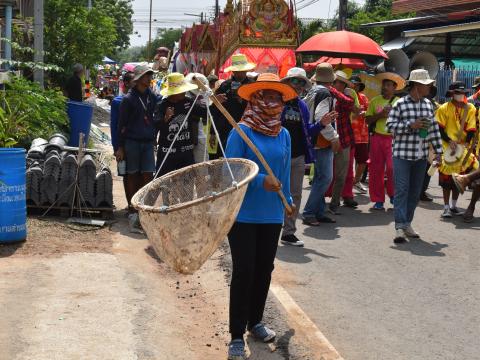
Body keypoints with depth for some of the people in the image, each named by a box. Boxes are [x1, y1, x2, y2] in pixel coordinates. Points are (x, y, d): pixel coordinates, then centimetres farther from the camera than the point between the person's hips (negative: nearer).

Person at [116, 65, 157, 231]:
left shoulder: (152, 97, 7)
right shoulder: (128, 99, -5)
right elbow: (121, 124, -4)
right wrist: (120, 147, -5)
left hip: (148, 142, 3)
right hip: (132, 141, -3)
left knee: (148, 176, -2)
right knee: (133, 176, 6)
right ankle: (134, 210, 15)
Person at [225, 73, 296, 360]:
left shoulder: (284, 134, 5)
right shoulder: (241, 131, -11)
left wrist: (288, 199, 21)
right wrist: (260, 180, -23)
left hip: (272, 214, 5)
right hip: (243, 213, -5)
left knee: (264, 270, 14)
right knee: (243, 272, -2)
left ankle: (255, 321, 33)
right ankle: (237, 335, 8)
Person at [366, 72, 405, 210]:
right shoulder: (375, 101, 10)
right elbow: (368, 120, 8)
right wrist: (380, 115, -8)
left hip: (393, 138, -2)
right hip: (377, 138, 2)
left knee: (392, 167, -12)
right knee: (376, 169, 2)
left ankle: (392, 194, 12)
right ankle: (378, 200, 11)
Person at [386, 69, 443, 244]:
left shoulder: (428, 104, 9)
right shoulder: (400, 104, -8)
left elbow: (434, 128, 13)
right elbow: (390, 126, -10)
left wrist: (438, 151, 10)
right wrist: (411, 125, -19)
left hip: (421, 155, 6)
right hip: (402, 155, -6)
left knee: (415, 192, 10)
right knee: (401, 190, -8)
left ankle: (407, 224, 21)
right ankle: (399, 227, -8)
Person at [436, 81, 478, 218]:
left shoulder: (470, 108, 5)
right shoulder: (444, 108, -3)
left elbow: (471, 128, 3)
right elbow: (439, 128, -4)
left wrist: (466, 143, -10)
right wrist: (449, 141, -15)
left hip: (463, 149, 3)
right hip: (447, 148, -3)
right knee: (447, 178, -1)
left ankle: (453, 205, 23)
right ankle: (446, 207, 6)